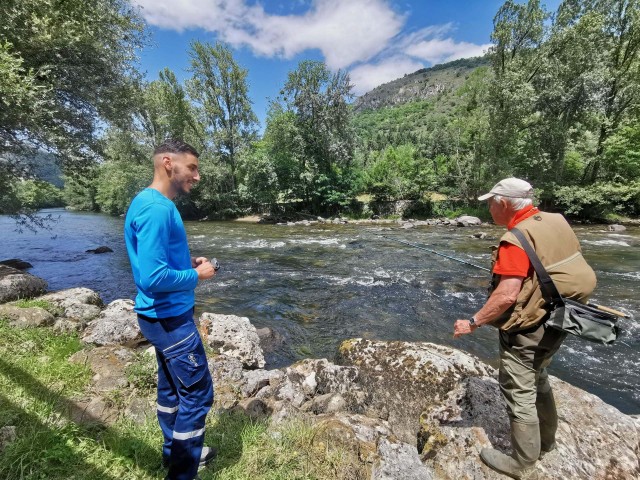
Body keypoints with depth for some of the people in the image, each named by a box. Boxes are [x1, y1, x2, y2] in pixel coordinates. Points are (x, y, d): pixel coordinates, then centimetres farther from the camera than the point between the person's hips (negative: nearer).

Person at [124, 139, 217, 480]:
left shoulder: (147, 202, 8)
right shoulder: (157, 209, -24)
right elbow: (153, 277, -29)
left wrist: (188, 262, 6)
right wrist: (197, 275, -15)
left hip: (161, 316, 10)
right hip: (171, 318, -10)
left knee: (172, 387, 22)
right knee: (197, 393, 6)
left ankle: (176, 452, 41)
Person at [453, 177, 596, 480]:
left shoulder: (516, 239, -25)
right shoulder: (557, 221, 2)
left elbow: (507, 296, -30)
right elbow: (569, 266, 14)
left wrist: (473, 323, -22)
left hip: (527, 329, -9)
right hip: (554, 322, 9)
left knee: (519, 394, 7)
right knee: (537, 381, 27)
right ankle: (546, 441, 47)